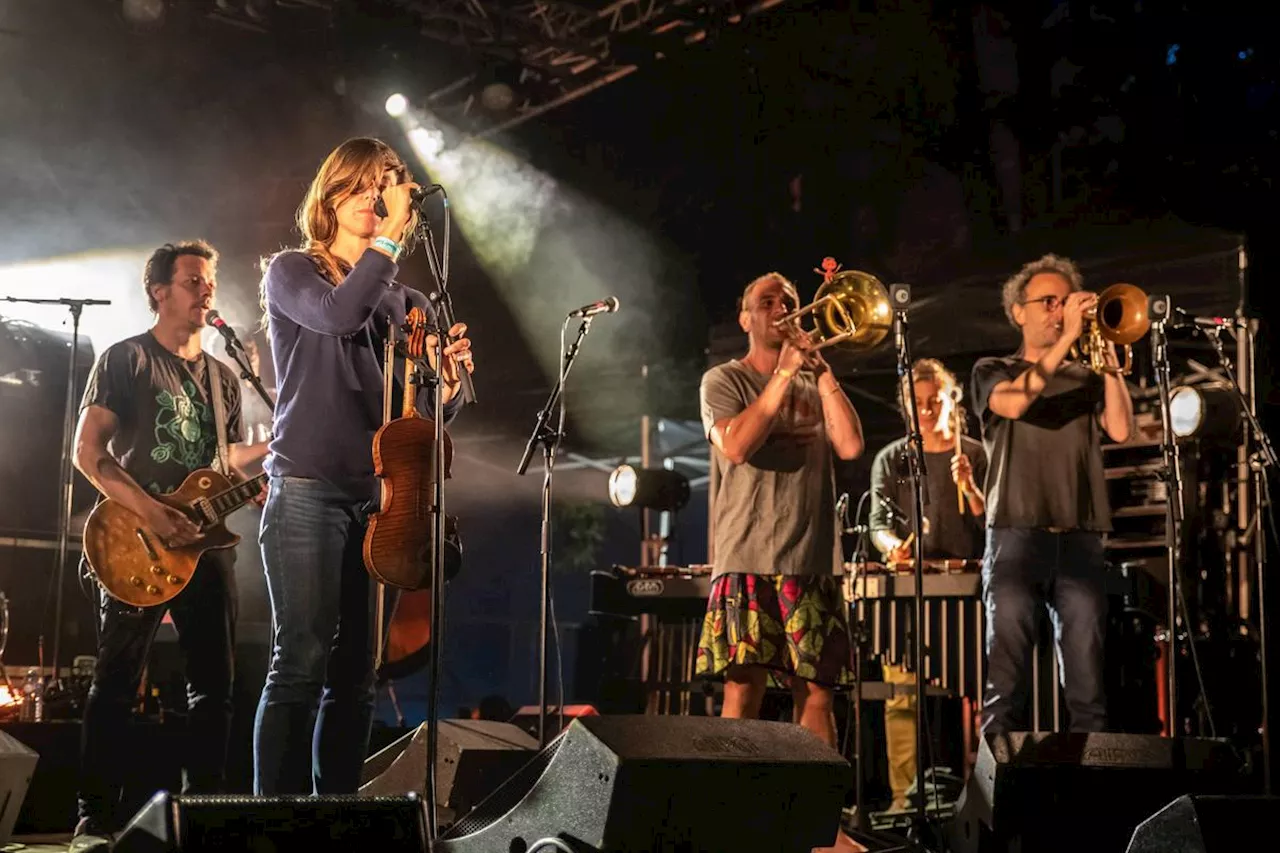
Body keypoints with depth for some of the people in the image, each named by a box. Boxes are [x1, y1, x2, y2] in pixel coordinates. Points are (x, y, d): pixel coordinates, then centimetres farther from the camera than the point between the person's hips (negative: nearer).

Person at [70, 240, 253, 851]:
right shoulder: (125, 359, 0)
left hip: (205, 542, 6)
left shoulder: (223, 378, 18)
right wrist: (151, 513, -19)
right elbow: (87, 452, -8)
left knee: (214, 686, 5)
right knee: (116, 683, -3)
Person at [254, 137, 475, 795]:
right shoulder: (291, 271, 4)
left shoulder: (407, 304, 17)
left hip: (381, 500, 5)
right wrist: (389, 238, -15)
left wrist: (447, 386, -6)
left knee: (356, 674, 4)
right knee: (302, 664, -11)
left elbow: (422, 420, 15)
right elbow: (337, 315, -19)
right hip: (309, 492, -5)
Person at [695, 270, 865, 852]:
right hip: (747, 561, -4)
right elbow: (736, 445, -12)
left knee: (816, 694, 2)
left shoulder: (815, 384, 19)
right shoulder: (724, 381, 7)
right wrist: (784, 374, -8)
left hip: (814, 562, 4)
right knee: (744, 690, -8)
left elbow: (850, 446, 2)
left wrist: (821, 369, 1)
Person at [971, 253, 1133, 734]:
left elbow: (1119, 429, 1)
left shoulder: (1088, 379, 20)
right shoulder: (994, 371, 12)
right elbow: (1014, 402, -12)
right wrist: (1067, 337, -12)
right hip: (1016, 535, -2)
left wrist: (1109, 355, -4)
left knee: (1086, 680, -2)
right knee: (1006, 680, -7)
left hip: (1081, 539, 3)